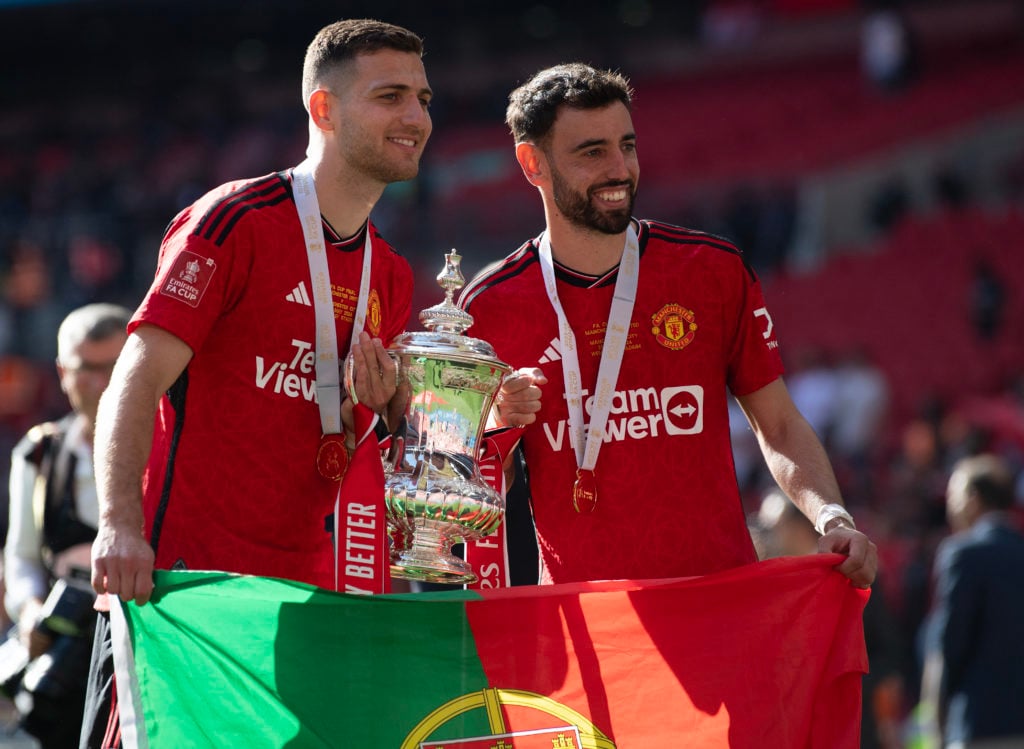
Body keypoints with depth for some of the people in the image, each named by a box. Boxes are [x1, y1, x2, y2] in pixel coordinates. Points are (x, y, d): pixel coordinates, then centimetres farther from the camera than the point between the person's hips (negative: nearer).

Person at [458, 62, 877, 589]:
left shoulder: (714, 271, 7)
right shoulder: (490, 308, 3)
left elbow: (778, 427, 12)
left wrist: (832, 520, -5)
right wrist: (494, 431, -11)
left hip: (723, 592, 1)